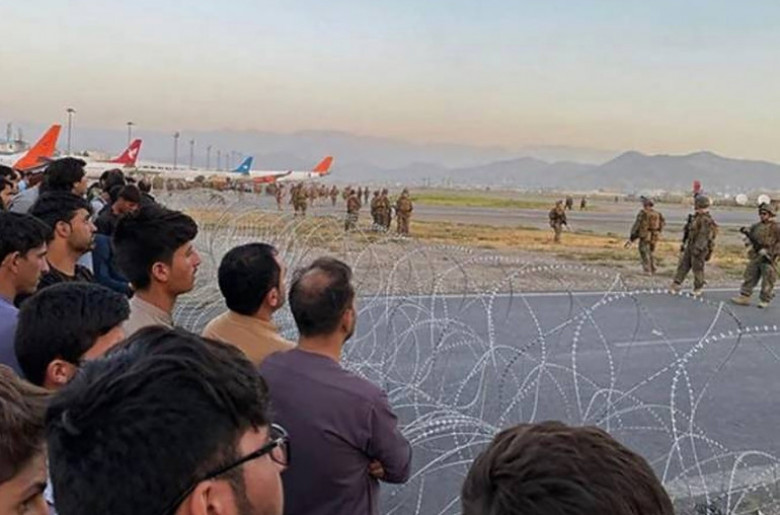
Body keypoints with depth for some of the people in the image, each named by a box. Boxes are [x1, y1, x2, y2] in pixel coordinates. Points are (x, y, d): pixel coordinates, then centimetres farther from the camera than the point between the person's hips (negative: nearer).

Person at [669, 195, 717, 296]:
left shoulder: (706, 220, -17)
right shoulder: (695, 217, 10)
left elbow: (704, 236, -23)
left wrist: (698, 249, -26)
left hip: (700, 248, -9)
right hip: (690, 246, 9)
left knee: (698, 269, -1)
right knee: (683, 265, 7)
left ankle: (698, 290, 9)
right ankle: (676, 285, 9)